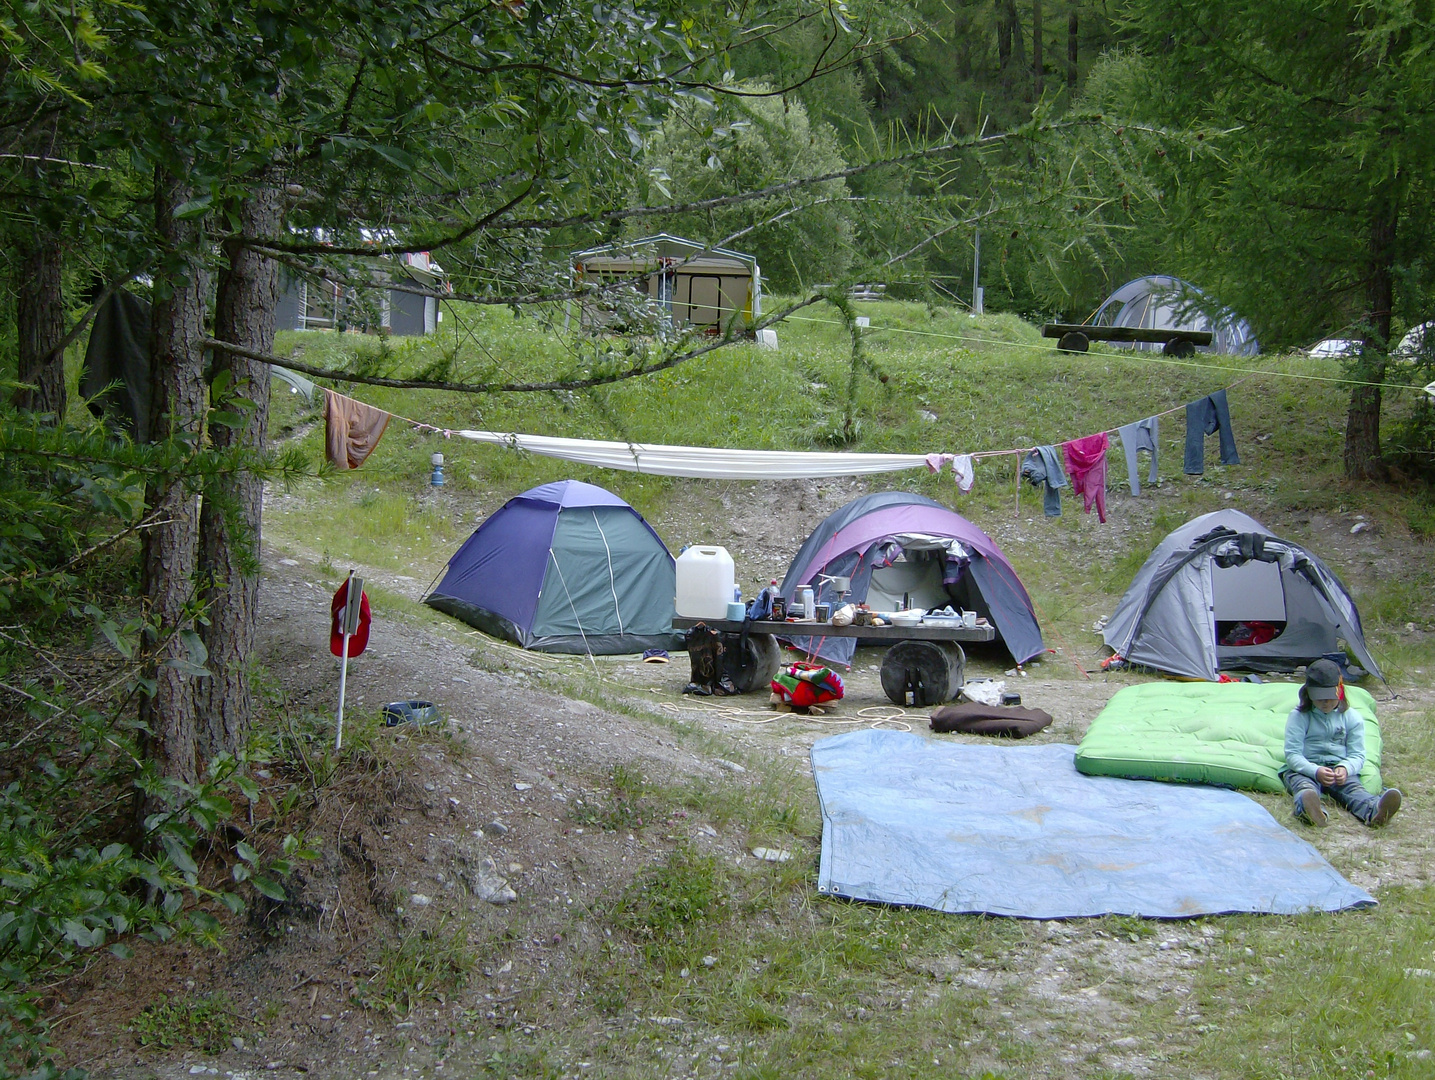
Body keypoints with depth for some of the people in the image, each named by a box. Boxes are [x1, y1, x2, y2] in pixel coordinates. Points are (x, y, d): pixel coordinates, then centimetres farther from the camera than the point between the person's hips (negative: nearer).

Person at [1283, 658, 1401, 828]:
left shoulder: (1352, 717, 9)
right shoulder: (1299, 716, 2)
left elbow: (1357, 755, 5)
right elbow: (1292, 754, -7)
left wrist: (1345, 768, -21)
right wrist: (1315, 771, -27)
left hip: (1339, 770, 2)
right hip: (1305, 769, -2)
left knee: (1352, 786, -31)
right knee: (1304, 784, -37)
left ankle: (1374, 810, -64)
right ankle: (1308, 807, -74)